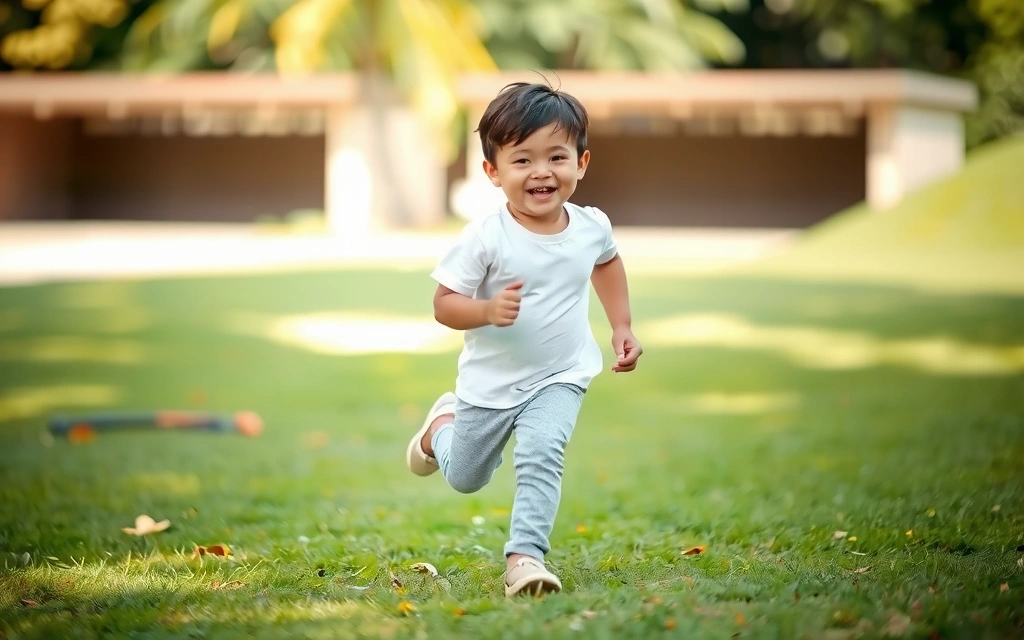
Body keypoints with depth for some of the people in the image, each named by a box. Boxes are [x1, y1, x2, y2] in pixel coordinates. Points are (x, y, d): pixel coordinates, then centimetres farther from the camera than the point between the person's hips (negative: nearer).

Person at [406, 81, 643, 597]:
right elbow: (443, 304, -19)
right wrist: (487, 310, -38)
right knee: (465, 479, 20)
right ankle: (443, 422, 51)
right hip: (491, 381, -1)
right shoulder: (486, 237, -23)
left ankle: (525, 555, -19)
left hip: (559, 378, 1)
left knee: (540, 457, -26)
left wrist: (621, 326, 11)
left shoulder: (591, 226, -9)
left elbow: (606, 262, 16)